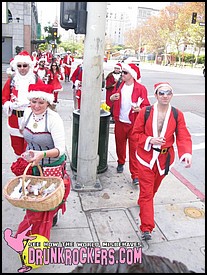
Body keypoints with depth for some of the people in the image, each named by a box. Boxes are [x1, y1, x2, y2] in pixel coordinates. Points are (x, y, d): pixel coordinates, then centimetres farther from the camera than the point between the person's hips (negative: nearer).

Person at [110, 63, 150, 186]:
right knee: (120, 144, 18)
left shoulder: (141, 88, -8)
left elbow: (146, 106, -5)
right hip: (120, 122, 5)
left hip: (134, 124, -4)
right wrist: (112, 97, -3)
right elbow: (112, 98, 20)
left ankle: (135, 175, 4)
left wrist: (139, 109, -26)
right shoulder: (119, 86, 6)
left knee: (134, 148, -3)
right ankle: (121, 163, 44)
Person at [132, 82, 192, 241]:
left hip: (164, 158, 3)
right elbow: (136, 133, -2)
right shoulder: (145, 112, -7)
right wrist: (149, 140, -21)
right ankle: (147, 228, 3)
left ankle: (142, 202, 53)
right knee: (147, 192, -2)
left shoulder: (177, 115, -3)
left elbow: (183, 137, -9)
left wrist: (187, 153, -28)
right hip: (146, 157, -2)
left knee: (154, 188, 22)